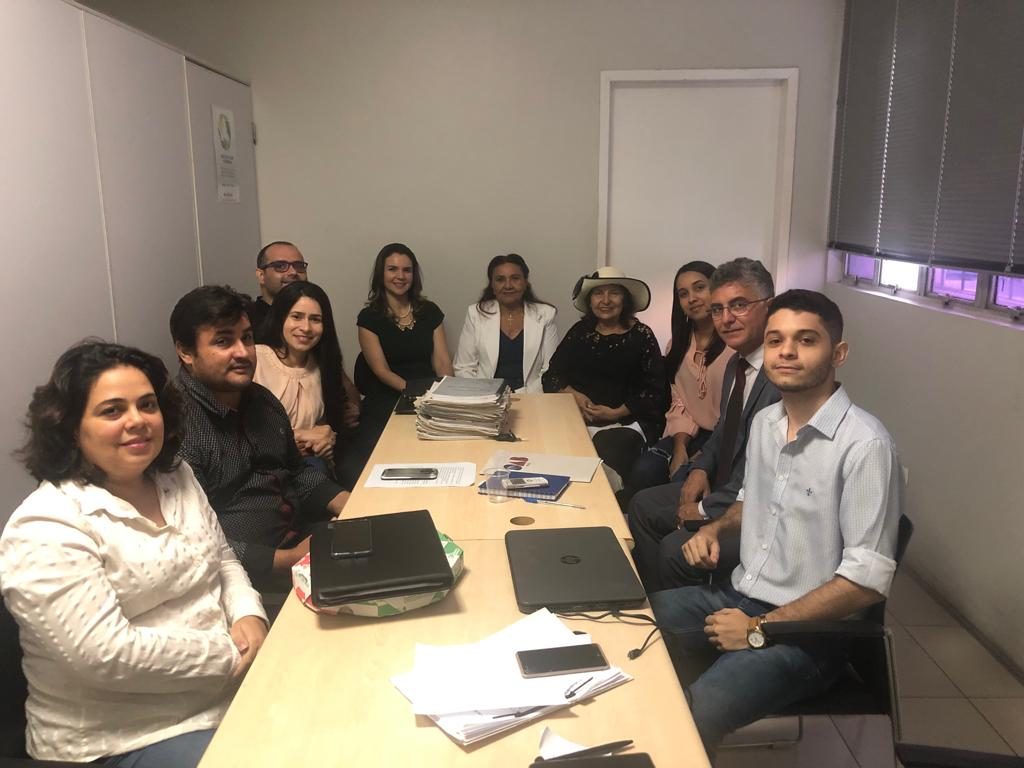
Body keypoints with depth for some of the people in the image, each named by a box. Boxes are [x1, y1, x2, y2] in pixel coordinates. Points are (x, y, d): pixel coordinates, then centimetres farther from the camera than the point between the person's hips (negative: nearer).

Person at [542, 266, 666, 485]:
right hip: (580, 417, 3)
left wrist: (616, 413, -9)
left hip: (627, 420, -2)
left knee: (611, 448, -33)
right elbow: (551, 376, 12)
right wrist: (573, 394, -7)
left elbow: (654, 391, 0)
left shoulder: (641, 336, 3)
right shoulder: (579, 332, 13)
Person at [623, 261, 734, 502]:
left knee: (683, 482, -27)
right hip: (692, 434, 6)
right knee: (644, 470, -18)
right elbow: (679, 403, 9)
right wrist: (680, 446, -7)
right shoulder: (679, 343, 12)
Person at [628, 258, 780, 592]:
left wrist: (707, 510, -17)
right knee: (643, 506, 11)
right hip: (722, 486, 10)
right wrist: (700, 469, 2)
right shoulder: (736, 364, 4)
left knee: (677, 550, -22)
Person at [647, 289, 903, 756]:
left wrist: (761, 629, -18)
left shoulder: (865, 445, -21)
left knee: (686, 720, -26)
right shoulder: (764, 422, 4)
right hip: (740, 596, 7)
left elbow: (869, 579, -22)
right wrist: (716, 529, 0)